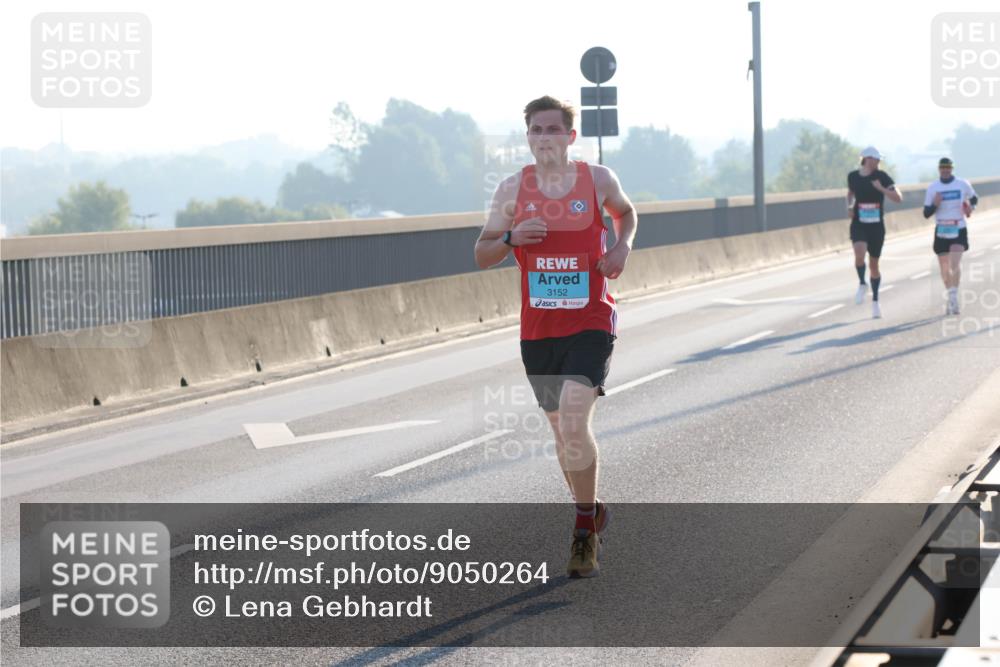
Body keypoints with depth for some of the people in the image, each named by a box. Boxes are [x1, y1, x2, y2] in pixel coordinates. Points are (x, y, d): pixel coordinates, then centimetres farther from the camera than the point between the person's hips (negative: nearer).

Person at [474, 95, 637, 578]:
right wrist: (510, 238, -15)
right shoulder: (513, 188, 2)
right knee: (561, 430, 12)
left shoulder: (598, 180, 1)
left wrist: (622, 245, 2)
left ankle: (586, 527, -4)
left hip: (590, 324, -3)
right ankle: (590, 518, 31)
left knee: (573, 422, -19)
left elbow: (625, 212, 23)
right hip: (537, 330, 3)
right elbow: (481, 255, 5)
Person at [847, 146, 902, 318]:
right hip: (858, 225, 0)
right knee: (860, 253, -28)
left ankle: (875, 301, 26)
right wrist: (849, 206, 4)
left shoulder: (881, 177, -5)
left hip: (877, 226, 0)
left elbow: (898, 198, -11)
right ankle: (862, 285, -3)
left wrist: (881, 189, -23)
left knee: (874, 264, 9)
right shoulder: (853, 176, 1)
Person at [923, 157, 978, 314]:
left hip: (959, 230, -2)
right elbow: (926, 214, 0)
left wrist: (971, 207, -6)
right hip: (941, 231, 2)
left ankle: (954, 297, -21)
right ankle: (950, 298, 26)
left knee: (955, 263, -21)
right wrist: (935, 204, -19)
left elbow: (974, 199, 17)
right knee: (944, 268, 9)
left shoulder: (963, 184, -2)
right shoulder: (932, 188, 0)